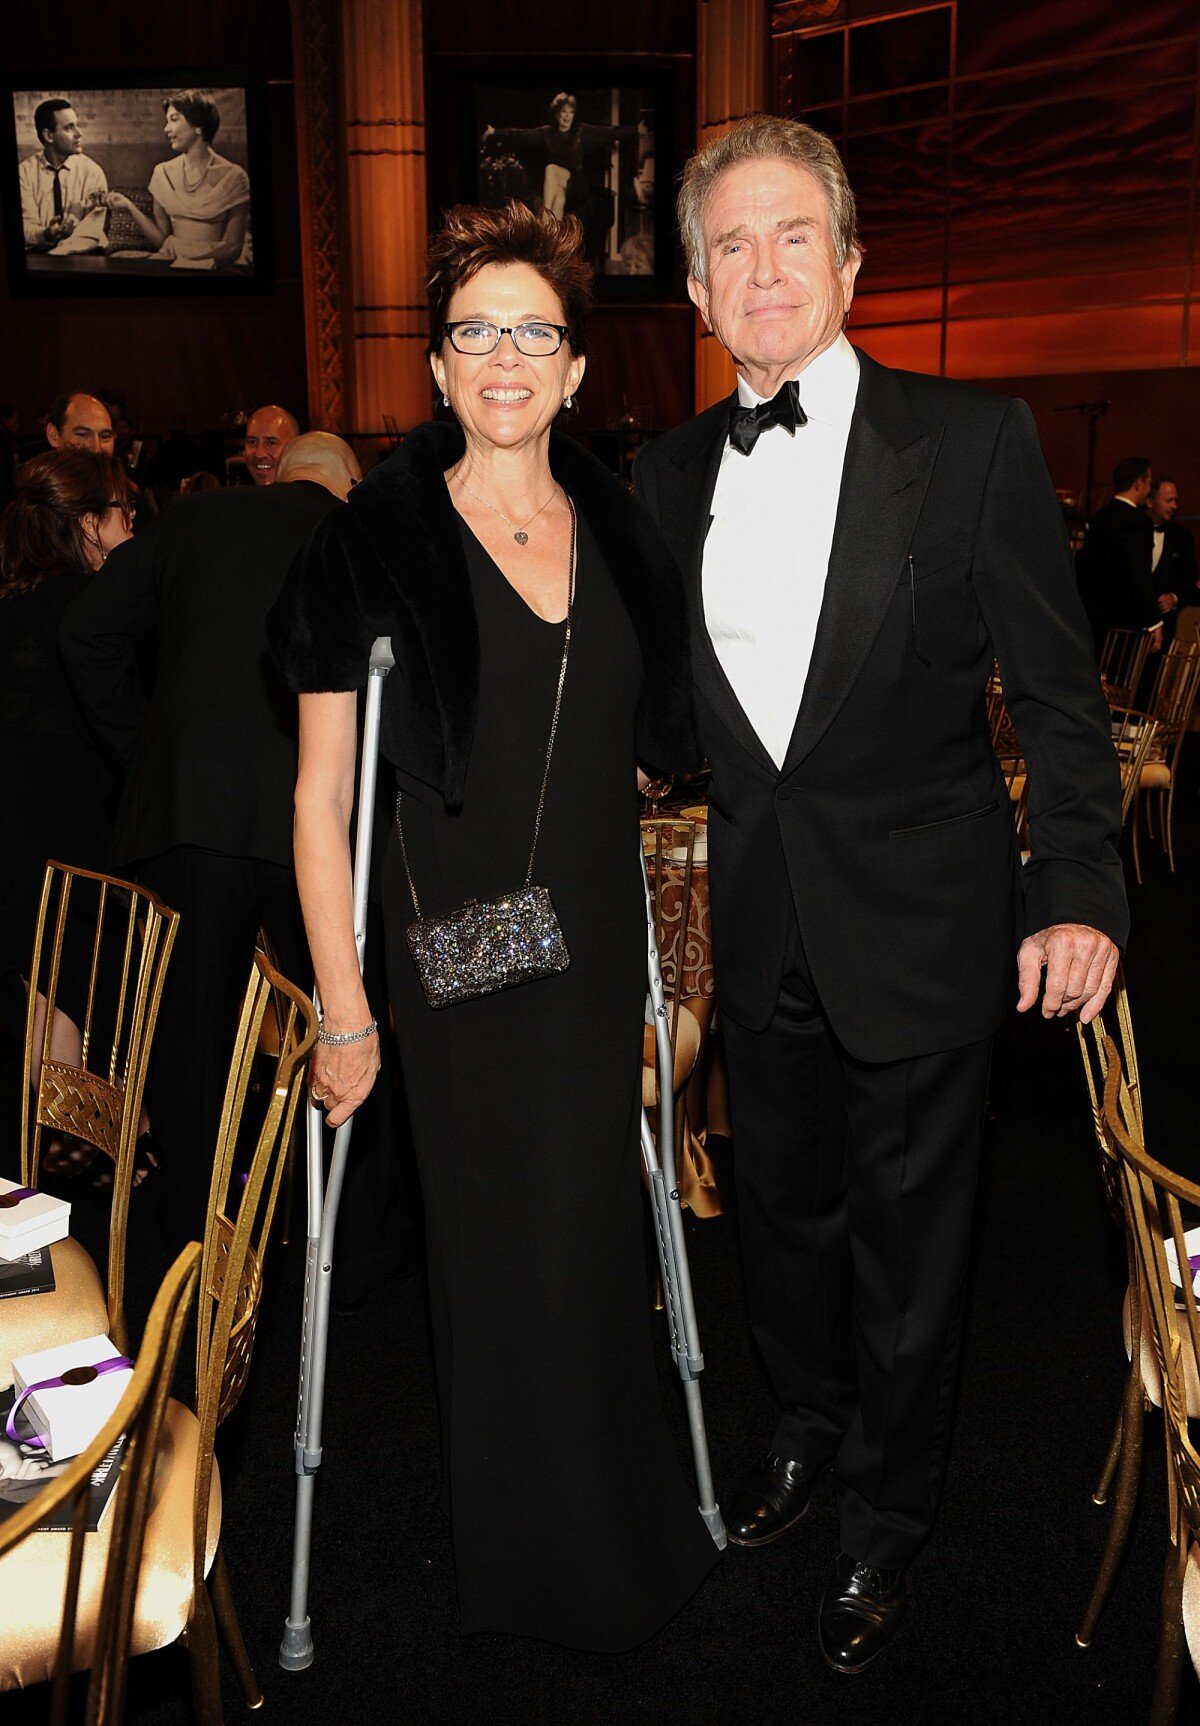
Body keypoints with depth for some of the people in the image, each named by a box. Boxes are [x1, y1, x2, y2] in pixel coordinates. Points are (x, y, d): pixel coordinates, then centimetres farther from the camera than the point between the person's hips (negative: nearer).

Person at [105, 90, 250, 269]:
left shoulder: (232, 177, -4)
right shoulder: (163, 172, 10)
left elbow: (233, 247, -4)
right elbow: (161, 239, 8)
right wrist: (129, 207, -6)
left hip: (216, 264, -3)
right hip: (172, 260, 3)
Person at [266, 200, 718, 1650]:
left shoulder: (623, 533, 6)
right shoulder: (375, 544, -7)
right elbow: (320, 797, -8)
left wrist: (658, 969, 13)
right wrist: (342, 1010, -12)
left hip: (598, 939, 4)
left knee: (596, 1222, 14)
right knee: (504, 1242, 6)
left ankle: (624, 1515, 38)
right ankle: (542, 1556, 31)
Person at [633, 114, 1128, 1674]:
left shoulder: (973, 442, -8)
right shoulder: (670, 476, 4)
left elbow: (1059, 691, -8)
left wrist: (1078, 890, -15)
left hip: (919, 929, -4)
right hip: (761, 930, 4)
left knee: (906, 1241, 11)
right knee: (781, 1209, 21)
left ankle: (886, 1526, 36)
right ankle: (810, 1426, 50)